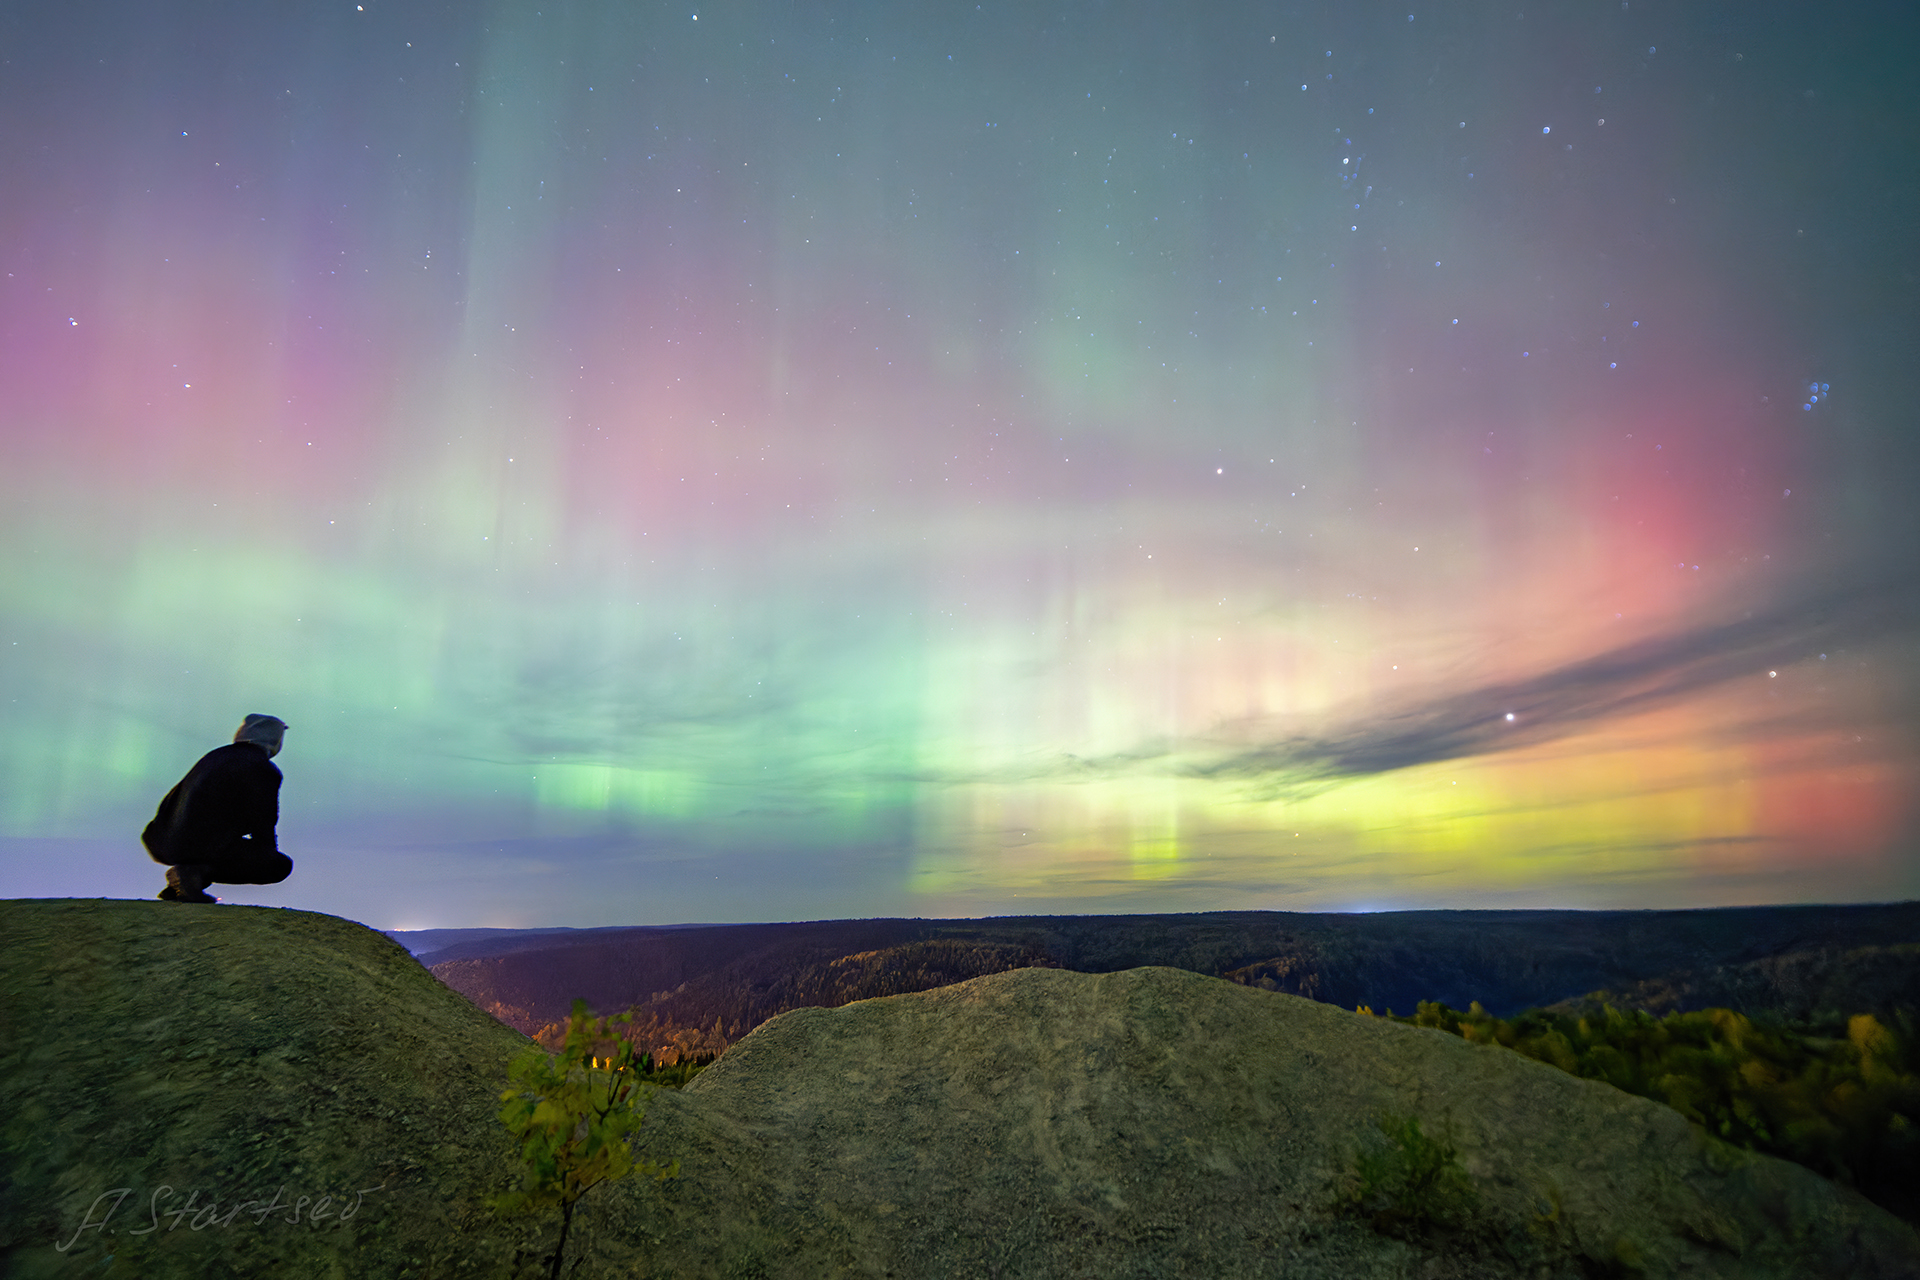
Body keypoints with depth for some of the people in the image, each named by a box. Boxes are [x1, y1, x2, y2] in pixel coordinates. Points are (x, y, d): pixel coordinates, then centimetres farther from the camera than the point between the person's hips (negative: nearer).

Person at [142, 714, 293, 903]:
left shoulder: (215, 755, 17)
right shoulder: (265, 770, -4)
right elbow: (262, 824, -4)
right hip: (211, 847, -8)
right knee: (283, 866, 2)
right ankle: (201, 871, -12)